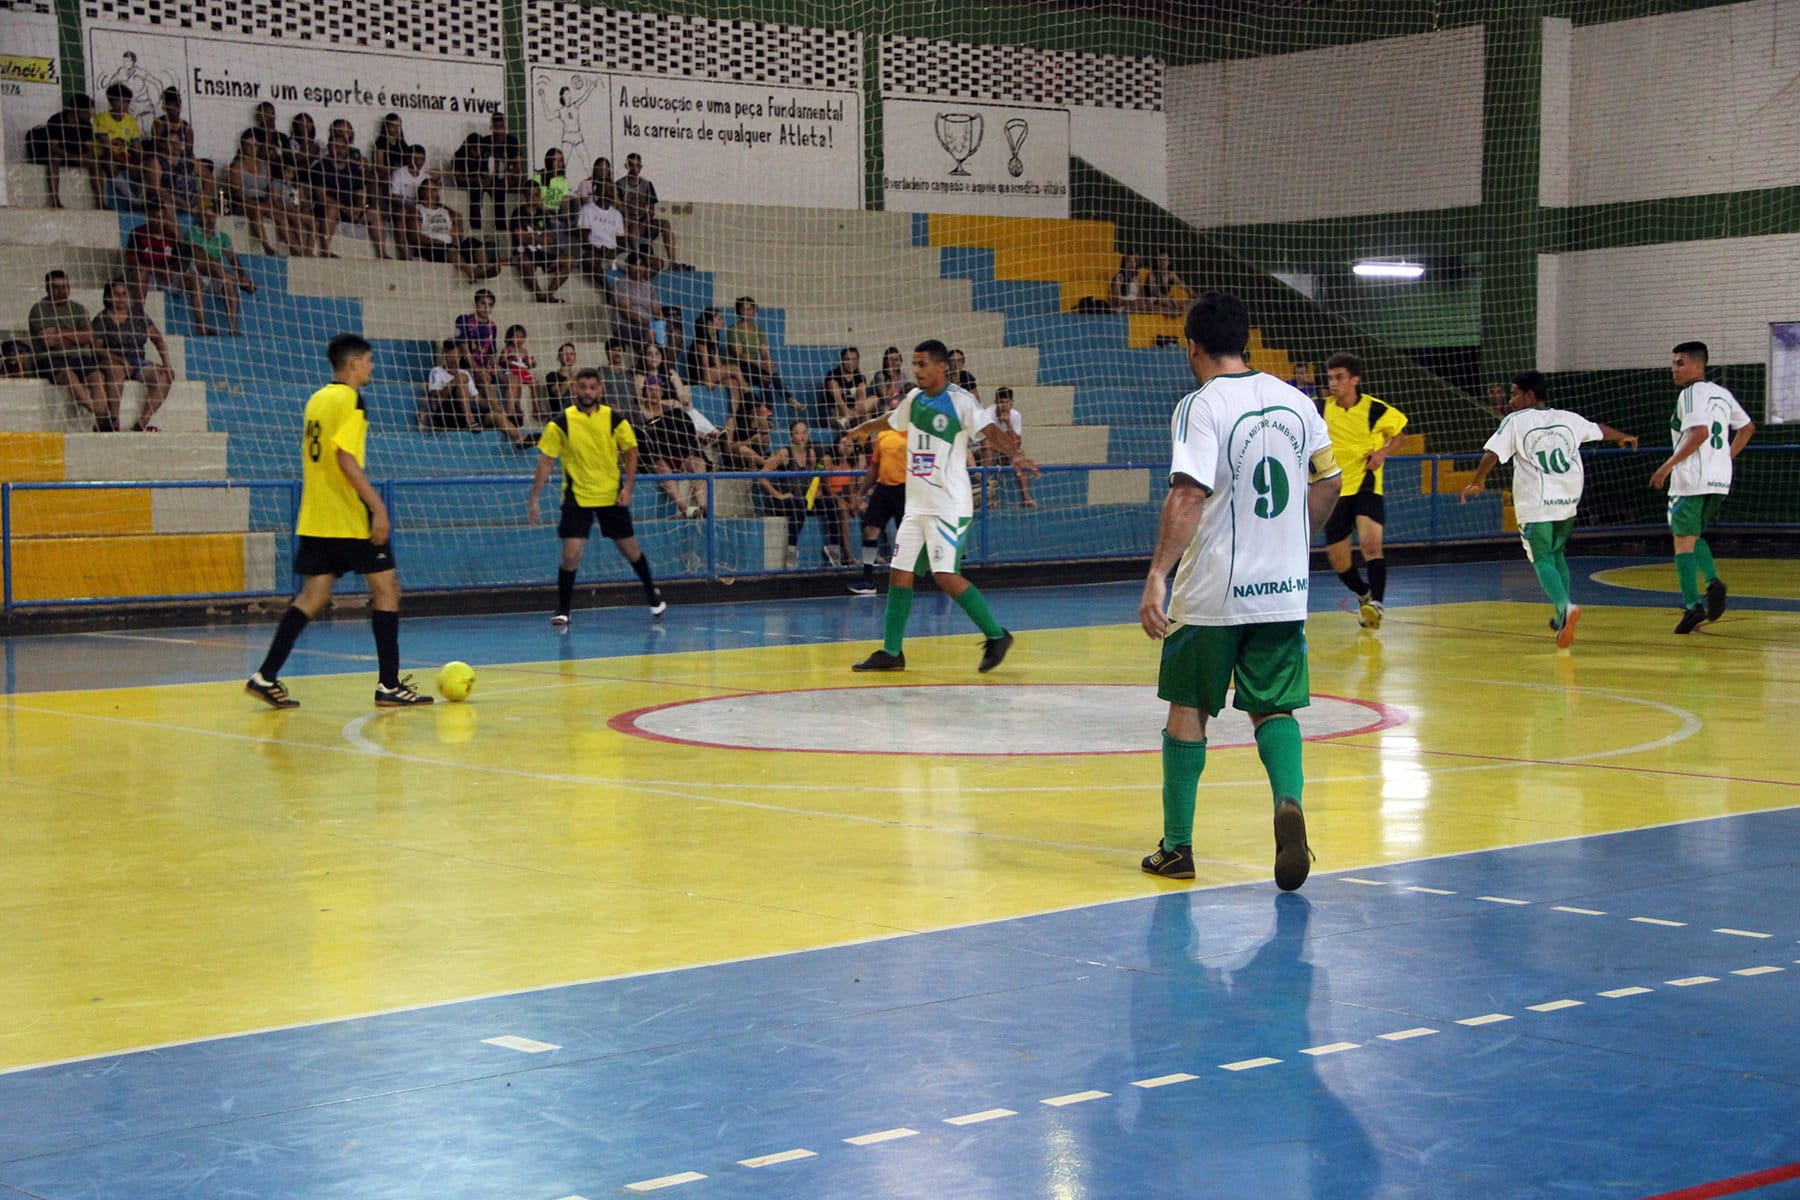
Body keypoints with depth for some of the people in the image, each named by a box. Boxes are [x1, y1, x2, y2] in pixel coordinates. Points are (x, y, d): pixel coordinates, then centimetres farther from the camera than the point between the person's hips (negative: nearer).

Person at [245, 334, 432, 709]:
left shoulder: (316, 399, 15)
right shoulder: (349, 399, -10)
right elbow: (345, 458, -20)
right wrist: (378, 507, -20)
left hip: (315, 519, 8)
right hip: (351, 518, -8)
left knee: (313, 596, 7)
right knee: (387, 588, 2)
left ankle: (267, 677, -1)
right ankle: (389, 685, 2)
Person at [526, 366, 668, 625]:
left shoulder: (615, 419, -4)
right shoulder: (561, 423, -7)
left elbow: (630, 452, 4)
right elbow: (545, 461, -4)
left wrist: (627, 486, -9)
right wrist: (534, 499, -6)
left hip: (612, 496, 1)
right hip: (577, 497, -1)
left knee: (630, 549, 11)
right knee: (571, 554, -10)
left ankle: (652, 593, 35)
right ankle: (562, 611, 4)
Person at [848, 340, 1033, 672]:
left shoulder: (959, 400, -11)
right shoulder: (914, 399, 10)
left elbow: (990, 429, -22)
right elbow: (892, 420, 30)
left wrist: (1015, 454, -40)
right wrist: (862, 428, 47)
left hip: (949, 506, -7)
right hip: (916, 505, 7)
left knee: (946, 576, -15)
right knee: (899, 574, 6)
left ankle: (996, 636, -1)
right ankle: (891, 652, 13)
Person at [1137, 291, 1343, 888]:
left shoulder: (1201, 407, -11)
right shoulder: (1296, 401, 6)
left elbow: (1188, 496, -22)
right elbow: (1328, 482, 16)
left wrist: (1157, 576, -24)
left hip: (1211, 593, -4)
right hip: (1284, 591, 4)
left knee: (1189, 708, 10)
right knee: (1273, 709, 10)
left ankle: (1177, 846, 16)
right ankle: (1289, 801, -19)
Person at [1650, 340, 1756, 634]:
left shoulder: (1691, 394, -10)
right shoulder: (1722, 394, 16)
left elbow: (1699, 433, -23)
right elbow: (1747, 427, 25)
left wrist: (1668, 465, -18)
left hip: (1693, 480, -8)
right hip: (1720, 479, 8)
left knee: (1683, 540, -2)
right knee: (1693, 536, 22)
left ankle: (1693, 605, -9)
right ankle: (1713, 581, 0)